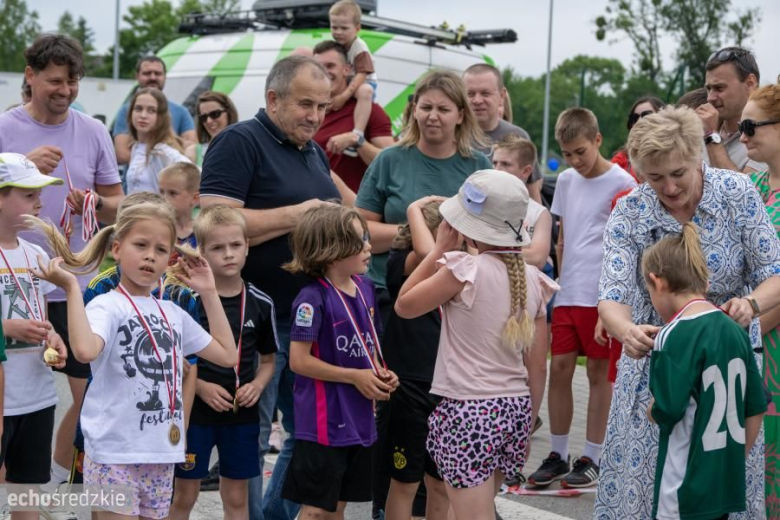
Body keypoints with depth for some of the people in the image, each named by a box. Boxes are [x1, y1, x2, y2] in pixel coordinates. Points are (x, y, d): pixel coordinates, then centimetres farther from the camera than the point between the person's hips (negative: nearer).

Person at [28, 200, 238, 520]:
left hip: (162, 451, 7)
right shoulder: (107, 306, -10)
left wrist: (209, 293, 13)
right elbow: (85, 350, -32)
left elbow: (227, 355, 13)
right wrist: (71, 286, -26)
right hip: (115, 453, -7)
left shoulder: (174, 313, 12)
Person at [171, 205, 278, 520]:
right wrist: (201, 387, -16)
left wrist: (257, 385, -9)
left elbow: (267, 359, 10)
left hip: (242, 414, 2)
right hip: (194, 410, -2)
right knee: (184, 494, 9)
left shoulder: (260, 304, -1)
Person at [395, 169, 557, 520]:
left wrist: (441, 248, 2)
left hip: (467, 411, -7)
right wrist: (526, 426, 19)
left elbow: (404, 306, -1)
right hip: (516, 409, 7)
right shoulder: (533, 279, 4)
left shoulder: (465, 270, -15)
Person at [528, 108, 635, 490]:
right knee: (559, 368, 6)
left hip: (603, 295, -5)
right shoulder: (565, 181, 11)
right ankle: (557, 455, 17)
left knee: (598, 372, 3)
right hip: (568, 293, 5)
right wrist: (561, 278, 13)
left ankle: (591, 459, 12)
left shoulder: (621, 183, -6)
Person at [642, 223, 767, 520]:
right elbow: (756, 408, 10)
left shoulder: (674, 335, -16)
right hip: (727, 482, 7)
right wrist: (736, 460, 18)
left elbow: (668, 410, -23)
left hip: (685, 489, -7)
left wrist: (652, 410, -1)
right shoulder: (734, 330, 5)